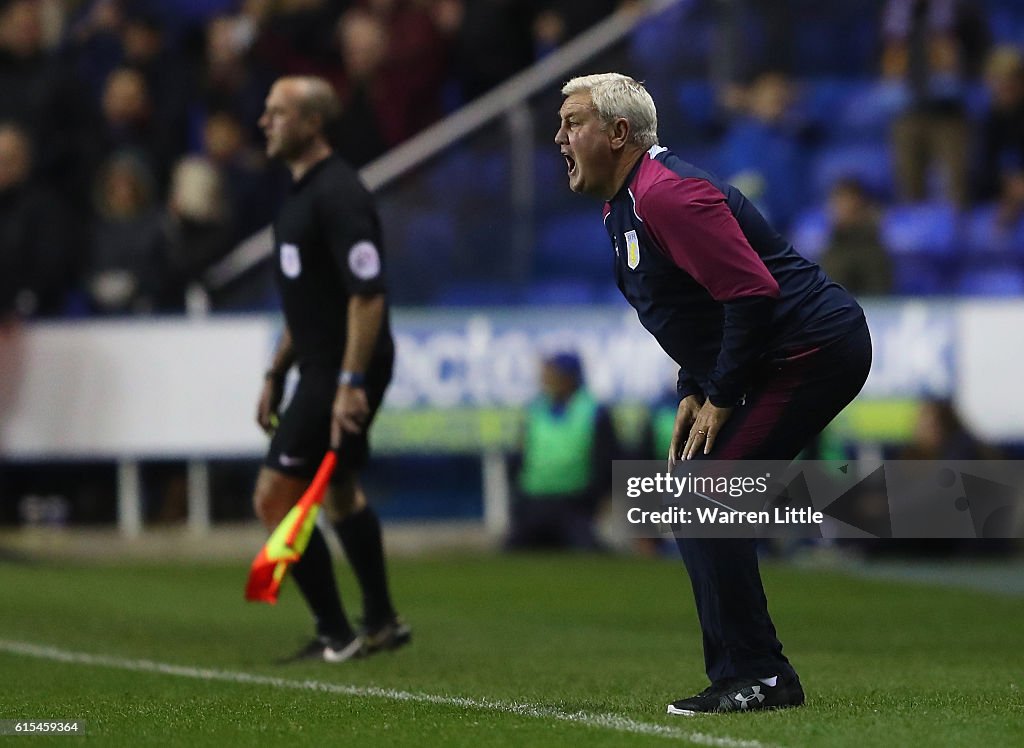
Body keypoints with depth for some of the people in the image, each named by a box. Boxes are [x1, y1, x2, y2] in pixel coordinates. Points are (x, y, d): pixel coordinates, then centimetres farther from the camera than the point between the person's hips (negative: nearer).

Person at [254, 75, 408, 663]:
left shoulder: (338, 195, -18)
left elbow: (368, 293, -25)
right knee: (340, 492, 21)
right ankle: (382, 623, 31)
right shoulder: (304, 192, 14)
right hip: (324, 369, 11)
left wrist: (351, 382, -29)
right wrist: (277, 373, 22)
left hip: (343, 373, -11)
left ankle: (337, 635, -5)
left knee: (275, 497, -10)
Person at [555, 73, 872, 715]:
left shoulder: (665, 194, -20)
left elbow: (753, 291, -26)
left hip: (811, 348, -11)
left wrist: (719, 399, -18)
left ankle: (754, 677, -11)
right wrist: (693, 391, 12)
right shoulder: (626, 205, 14)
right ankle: (762, 677, 13)